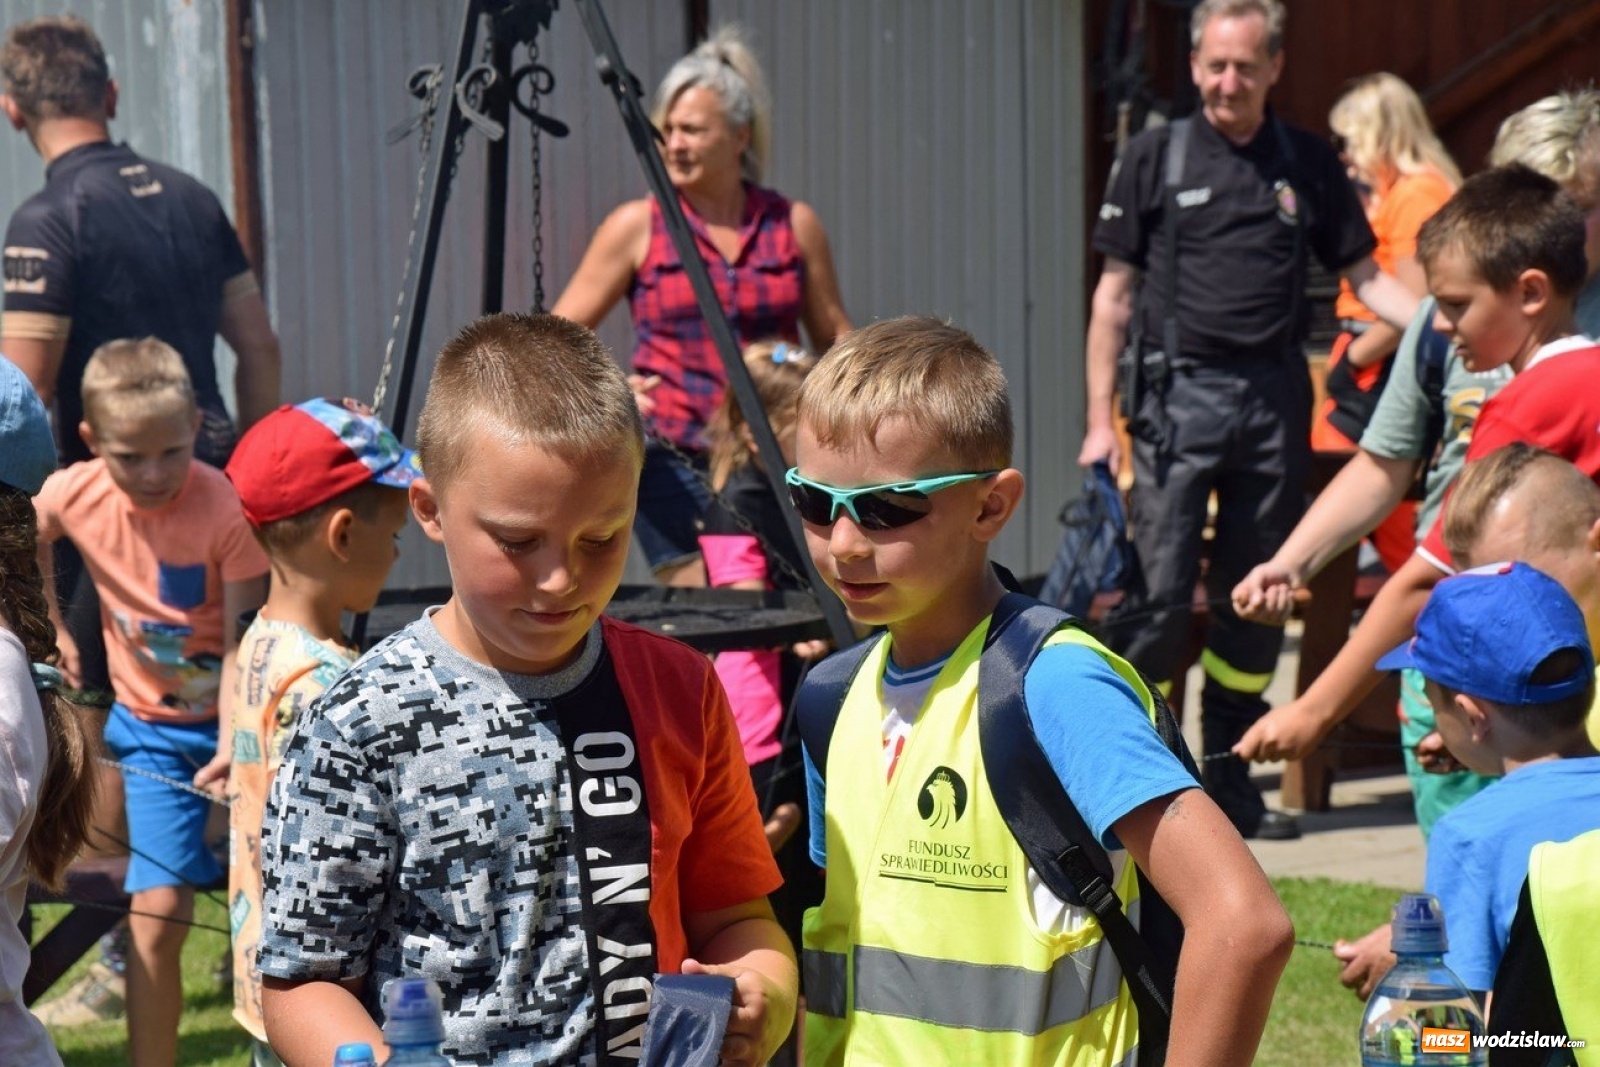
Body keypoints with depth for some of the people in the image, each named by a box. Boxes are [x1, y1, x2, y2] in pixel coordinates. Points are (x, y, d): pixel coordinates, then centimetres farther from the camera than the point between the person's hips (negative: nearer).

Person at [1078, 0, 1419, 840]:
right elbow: (1115, 293, 3)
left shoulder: (1308, 164, 9)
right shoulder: (1155, 157, 3)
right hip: (1180, 390, -3)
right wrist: (1100, 419, -2)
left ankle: (1229, 779, 19)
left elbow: (1365, 279, 12)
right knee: (1160, 592, -10)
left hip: (1275, 397, 3)